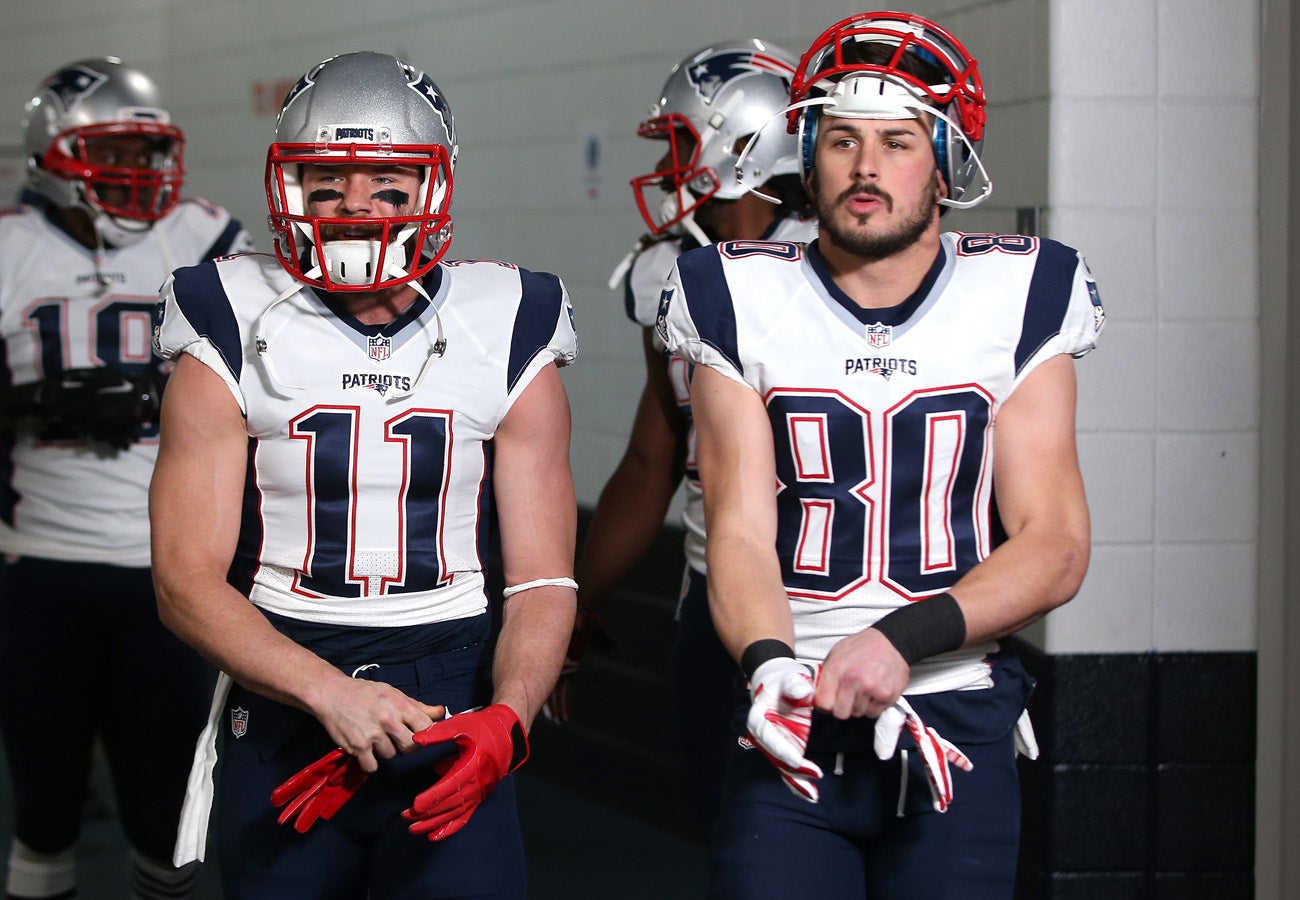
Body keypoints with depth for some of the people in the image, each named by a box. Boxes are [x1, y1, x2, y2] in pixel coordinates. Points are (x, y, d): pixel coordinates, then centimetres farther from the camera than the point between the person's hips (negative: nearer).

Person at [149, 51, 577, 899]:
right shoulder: (233, 346, 0)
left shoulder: (506, 344, 4)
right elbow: (187, 582, -6)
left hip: (452, 706, 0)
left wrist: (506, 720, -19)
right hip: (282, 705, 0)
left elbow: (544, 582, 1)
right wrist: (330, 694, -20)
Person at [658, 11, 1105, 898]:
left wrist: (903, 639, -18)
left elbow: (1055, 545, -3)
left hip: (959, 723, 0)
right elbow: (740, 533, -5)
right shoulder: (745, 302, 2)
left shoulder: (1014, 301, 2)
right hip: (796, 728, 0)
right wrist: (773, 664, -25)